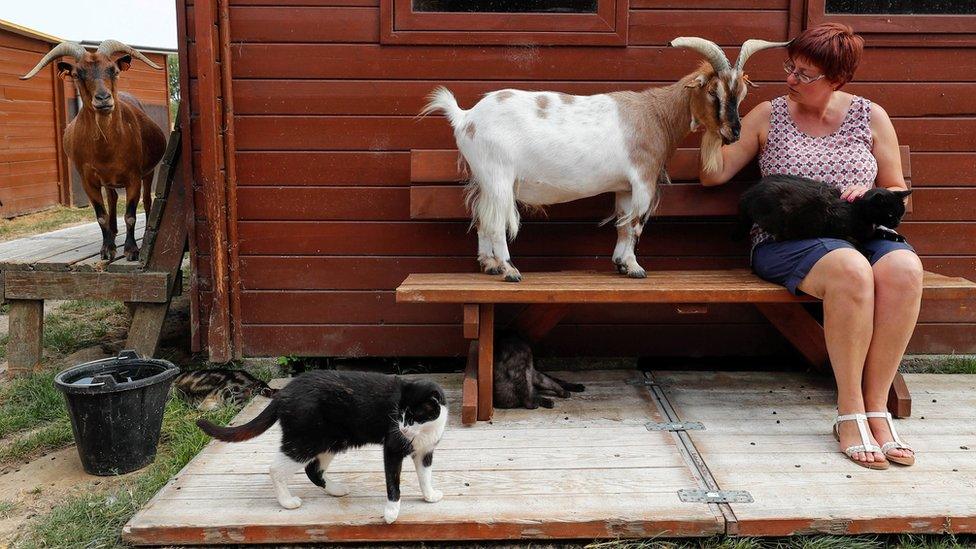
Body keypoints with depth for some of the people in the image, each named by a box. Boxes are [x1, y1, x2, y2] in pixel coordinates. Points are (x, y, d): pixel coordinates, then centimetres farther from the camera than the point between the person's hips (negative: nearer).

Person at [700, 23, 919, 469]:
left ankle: (876, 408, -23)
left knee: (903, 267, -33)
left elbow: (898, 193, 18)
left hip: (860, 234, 3)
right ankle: (850, 412, -24)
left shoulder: (871, 117, 14)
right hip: (785, 242, -2)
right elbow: (713, 175, 5)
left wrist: (873, 196, -4)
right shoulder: (768, 116, 11)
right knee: (850, 269, -36)